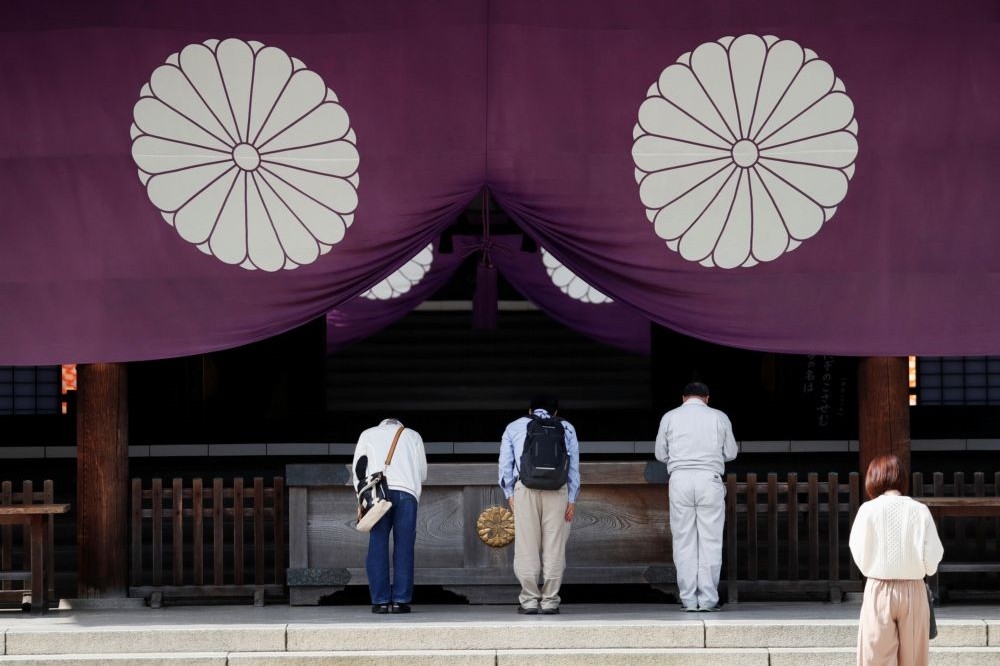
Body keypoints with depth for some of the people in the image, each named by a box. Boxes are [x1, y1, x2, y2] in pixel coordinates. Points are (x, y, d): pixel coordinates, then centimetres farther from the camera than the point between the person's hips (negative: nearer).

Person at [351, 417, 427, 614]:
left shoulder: (368, 434, 25)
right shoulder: (413, 436, 26)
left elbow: (357, 469, 17)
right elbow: (422, 473, 22)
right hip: (407, 492, 0)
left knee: (377, 547, 1)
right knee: (404, 548, 1)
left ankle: (380, 601, -3)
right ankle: (400, 600, -4)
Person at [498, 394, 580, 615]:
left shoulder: (514, 427, 22)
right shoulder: (566, 428, 21)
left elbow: (505, 463, 14)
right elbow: (574, 465, 15)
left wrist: (509, 494, 14)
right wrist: (572, 499, 13)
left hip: (525, 487, 0)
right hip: (557, 488, 0)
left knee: (527, 546, 2)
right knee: (554, 546, 2)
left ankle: (529, 600, 1)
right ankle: (550, 601, 1)